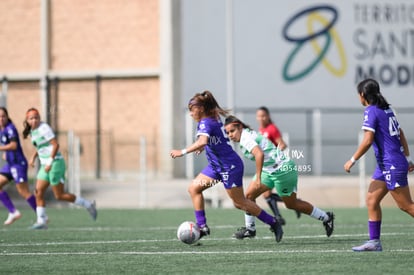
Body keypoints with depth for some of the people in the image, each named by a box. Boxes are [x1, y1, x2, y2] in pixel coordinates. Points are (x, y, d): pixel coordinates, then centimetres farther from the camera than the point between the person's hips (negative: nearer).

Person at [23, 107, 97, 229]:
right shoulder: (32, 131, 11)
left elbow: (55, 144, -20)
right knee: (38, 192, -1)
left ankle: (88, 205, 9)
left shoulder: (43, 128, -16)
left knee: (59, 195, -4)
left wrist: (50, 162, -23)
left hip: (55, 163, -9)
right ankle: (41, 221, 1)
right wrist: (33, 157, 11)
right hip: (45, 165, 9)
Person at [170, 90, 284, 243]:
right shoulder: (214, 119, 9)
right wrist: (201, 148, 20)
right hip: (217, 166, 10)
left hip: (229, 166, -10)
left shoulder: (205, 123, -20)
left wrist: (182, 152, -38)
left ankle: (273, 223, 8)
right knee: (194, 188, 5)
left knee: (239, 202, -2)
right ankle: (202, 226, 4)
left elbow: (202, 141, -39)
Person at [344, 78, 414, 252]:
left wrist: (352, 160, -11)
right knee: (371, 200, 8)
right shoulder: (387, 109, 14)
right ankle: (374, 241, 7)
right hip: (385, 166, 9)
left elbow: (367, 141, -19)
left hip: (392, 165, -9)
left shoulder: (371, 111, -12)